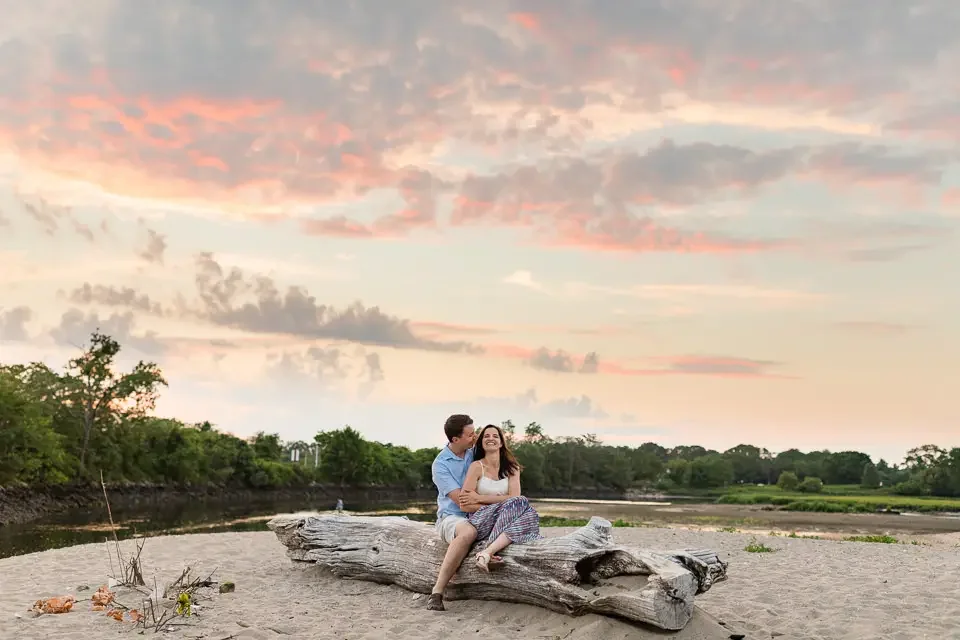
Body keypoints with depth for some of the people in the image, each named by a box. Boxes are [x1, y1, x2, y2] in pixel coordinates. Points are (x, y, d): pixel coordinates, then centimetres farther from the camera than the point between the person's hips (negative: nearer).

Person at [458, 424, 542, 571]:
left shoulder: (511, 468, 11)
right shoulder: (477, 467, -2)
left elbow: (514, 496, -6)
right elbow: (465, 505, -11)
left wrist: (479, 498, -11)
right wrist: (499, 503, -14)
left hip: (502, 521, 4)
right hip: (481, 523, -4)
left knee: (529, 513, -29)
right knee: (519, 503, -30)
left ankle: (488, 551, -39)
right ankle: (488, 552, -40)